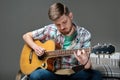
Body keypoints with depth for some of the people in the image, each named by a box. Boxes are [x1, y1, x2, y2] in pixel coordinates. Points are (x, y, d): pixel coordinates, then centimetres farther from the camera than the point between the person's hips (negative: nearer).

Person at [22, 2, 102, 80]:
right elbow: (26, 36, 11)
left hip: (74, 74, 0)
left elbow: (88, 66, -11)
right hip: (53, 72, 0)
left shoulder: (84, 35, -7)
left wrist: (85, 62, -37)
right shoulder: (49, 30, -3)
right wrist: (35, 47, -10)